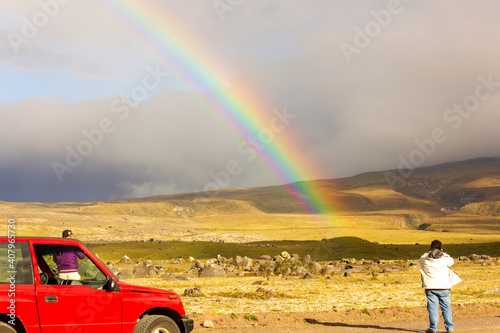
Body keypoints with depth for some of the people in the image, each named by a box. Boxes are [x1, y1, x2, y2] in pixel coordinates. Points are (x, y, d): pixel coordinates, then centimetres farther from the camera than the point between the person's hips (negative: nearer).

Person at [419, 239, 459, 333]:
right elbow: (451, 261, 18)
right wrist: (444, 254, 23)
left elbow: (420, 261, 19)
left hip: (430, 287, 0)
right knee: (446, 307, 8)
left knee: (432, 307, 3)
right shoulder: (445, 258, -2)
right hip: (444, 287, 0)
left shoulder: (425, 259, -3)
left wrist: (429, 253, 15)